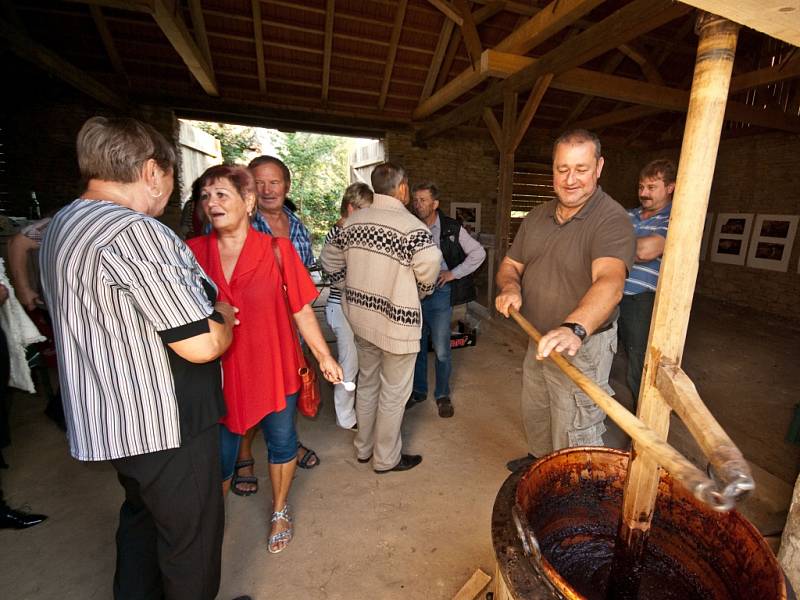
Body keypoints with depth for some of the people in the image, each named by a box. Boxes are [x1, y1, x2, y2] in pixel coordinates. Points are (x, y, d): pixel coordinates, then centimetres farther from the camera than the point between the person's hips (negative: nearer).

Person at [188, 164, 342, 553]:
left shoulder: (276, 250, -10)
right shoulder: (194, 252, -4)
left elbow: (302, 310, -6)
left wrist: (324, 356, -3)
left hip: (273, 368, -1)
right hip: (219, 374, 2)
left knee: (281, 441, 17)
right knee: (219, 455, 16)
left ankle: (280, 510, 45)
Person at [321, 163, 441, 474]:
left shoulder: (353, 220, 2)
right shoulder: (412, 226, -18)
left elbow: (331, 259, 9)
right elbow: (429, 267, -29)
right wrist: (419, 292, -8)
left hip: (361, 317, 7)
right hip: (397, 321, -6)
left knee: (367, 382, 23)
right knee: (393, 392, 11)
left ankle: (363, 448, 40)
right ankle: (386, 458, 30)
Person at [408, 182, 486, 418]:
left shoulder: (452, 228, -4)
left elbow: (478, 253, 0)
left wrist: (454, 273, -6)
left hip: (439, 293, -3)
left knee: (441, 350, 2)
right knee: (417, 346, 14)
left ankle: (442, 395, 24)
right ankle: (419, 390, 33)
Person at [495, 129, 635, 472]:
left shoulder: (612, 220, -20)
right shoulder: (538, 216, 3)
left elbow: (610, 282, -36)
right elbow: (510, 264, 8)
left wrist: (575, 328, -54)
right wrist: (510, 287, -15)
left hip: (583, 348, -7)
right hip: (538, 341, 7)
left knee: (575, 443, 5)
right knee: (534, 415, 27)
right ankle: (537, 460, 54)